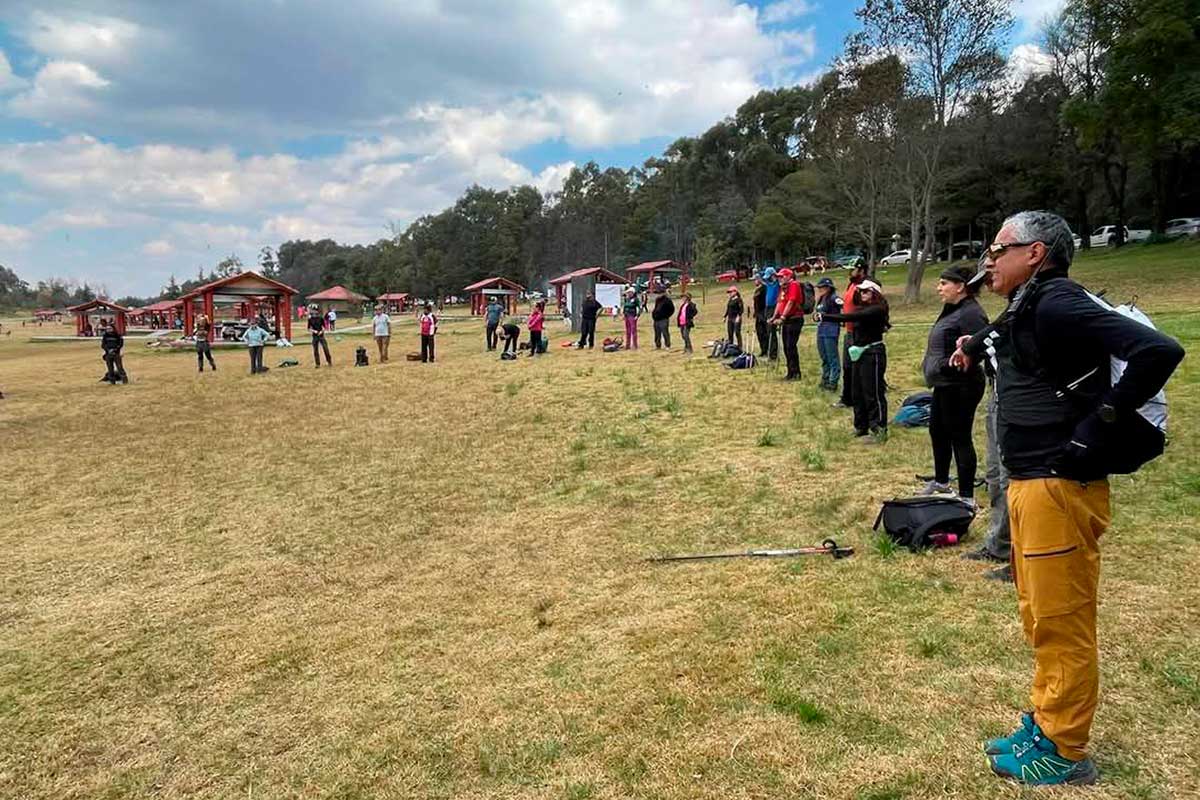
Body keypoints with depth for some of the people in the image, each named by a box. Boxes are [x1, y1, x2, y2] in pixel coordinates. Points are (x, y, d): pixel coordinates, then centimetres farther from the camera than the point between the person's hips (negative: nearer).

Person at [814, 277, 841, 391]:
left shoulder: (833, 298, -13)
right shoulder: (822, 300, 14)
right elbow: (815, 312, 16)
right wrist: (817, 300, 8)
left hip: (831, 331, -9)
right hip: (821, 331, 9)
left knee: (832, 358, -2)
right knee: (824, 357, 17)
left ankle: (833, 382, 3)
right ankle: (825, 379, 27)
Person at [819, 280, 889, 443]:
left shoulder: (877, 309, -16)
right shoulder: (863, 308, 15)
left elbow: (852, 317, -26)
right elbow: (848, 316, 8)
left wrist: (824, 317, -29)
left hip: (873, 354, -9)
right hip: (860, 353, 9)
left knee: (873, 393, -6)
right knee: (858, 392, 14)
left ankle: (879, 431, -1)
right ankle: (861, 427, 25)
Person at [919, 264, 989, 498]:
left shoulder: (971, 313, -18)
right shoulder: (952, 310, 12)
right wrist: (930, 363, 18)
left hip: (960, 387, -11)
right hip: (944, 384, 11)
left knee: (959, 438, -3)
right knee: (937, 430, 22)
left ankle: (966, 496, 7)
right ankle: (941, 481, 40)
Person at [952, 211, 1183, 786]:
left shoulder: (1057, 304, -16)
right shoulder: (1024, 310, 12)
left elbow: (1157, 350, -25)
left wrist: (1095, 432, -22)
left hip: (1059, 487, -10)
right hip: (1029, 482, 10)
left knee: (1061, 624, 3)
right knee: (1041, 618, 19)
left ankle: (1064, 754, 18)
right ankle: (1045, 726, 34)